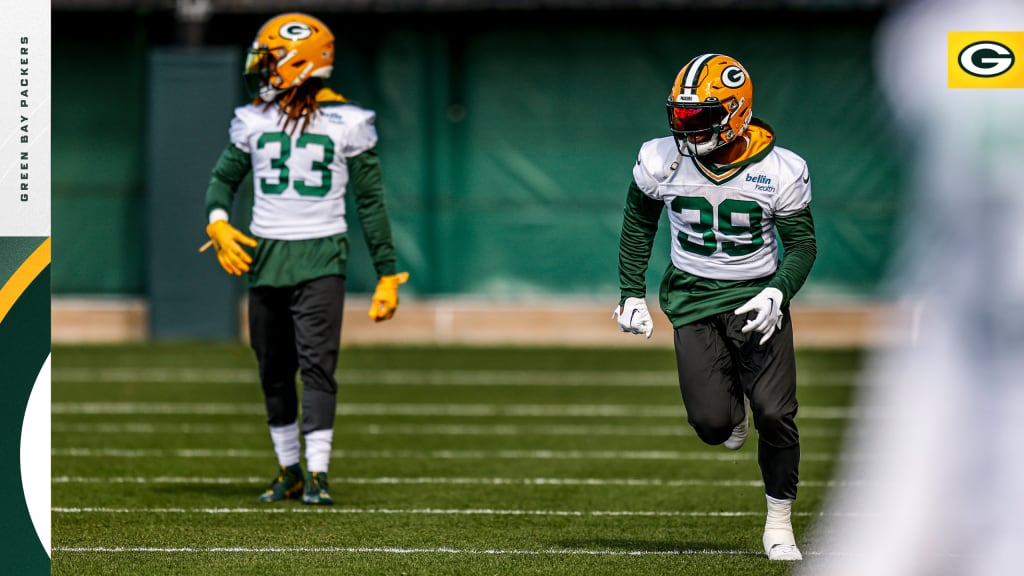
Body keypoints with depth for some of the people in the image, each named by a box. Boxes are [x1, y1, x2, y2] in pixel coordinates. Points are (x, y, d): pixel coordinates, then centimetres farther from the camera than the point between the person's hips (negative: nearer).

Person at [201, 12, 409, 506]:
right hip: (264, 256, 4)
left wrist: (387, 275, 0)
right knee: (274, 371, 9)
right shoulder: (255, 120, 6)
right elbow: (224, 177, 15)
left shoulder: (345, 123, -3)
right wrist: (218, 223, -7)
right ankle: (288, 471, 21)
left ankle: (317, 474, -14)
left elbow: (371, 201, 2)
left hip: (320, 259, -4)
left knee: (316, 364, -13)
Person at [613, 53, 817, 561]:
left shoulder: (779, 172, -13)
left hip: (758, 296, -1)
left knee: (775, 415, -12)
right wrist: (632, 295, 5)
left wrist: (777, 294, -22)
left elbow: (802, 243, -4)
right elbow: (638, 225, 9)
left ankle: (778, 526, 8)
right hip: (694, 299, 1)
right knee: (712, 425, -13)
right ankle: (732, 402, 27)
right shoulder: (661, 162, -8)